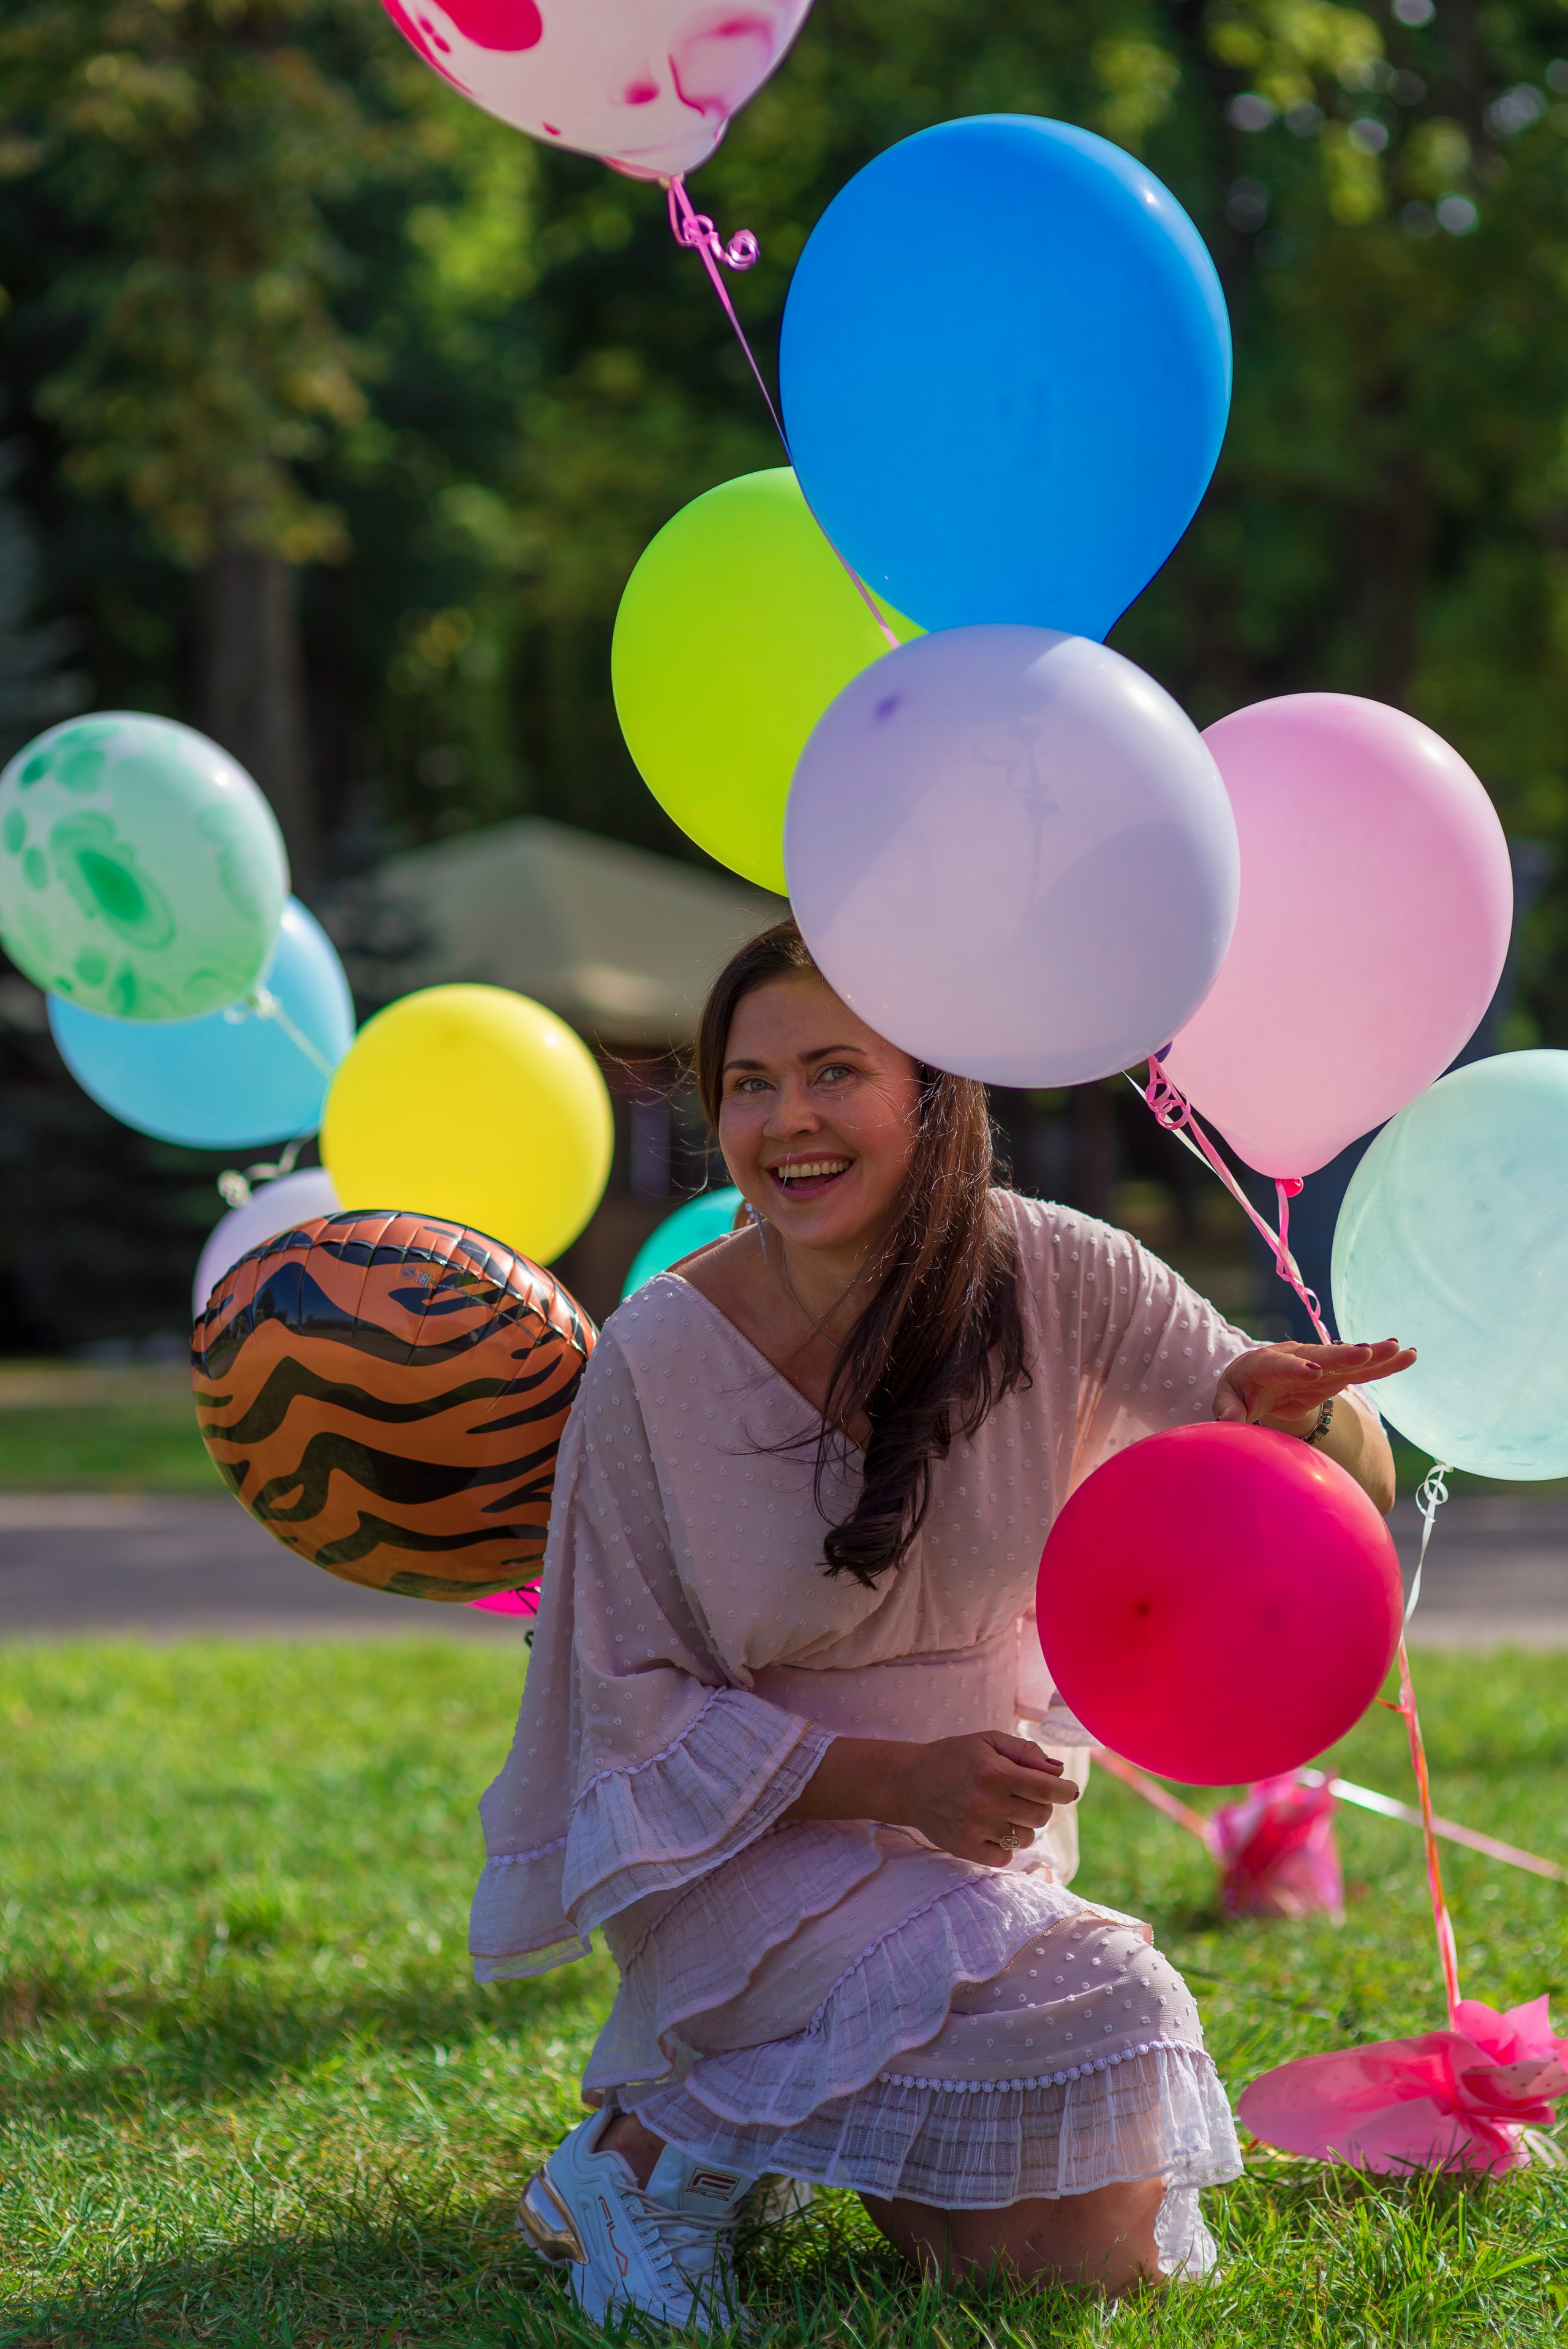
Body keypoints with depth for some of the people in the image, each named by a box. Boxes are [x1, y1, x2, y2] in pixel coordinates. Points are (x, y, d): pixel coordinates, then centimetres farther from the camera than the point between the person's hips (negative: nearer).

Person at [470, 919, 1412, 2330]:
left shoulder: (1051, 1277, -11)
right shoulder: (656, 1362, -17)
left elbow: (1362, 1487, -9)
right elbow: (635, 1706, -11)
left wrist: (1297, 1411, -34)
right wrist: (896, 1779, -25)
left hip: (988, 1839, 5)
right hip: (753, 1855, -4)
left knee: (1129, 2252, -3)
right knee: (1100, 2016, -27)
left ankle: (721, 2106, 18)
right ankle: (680, 2144, -5)